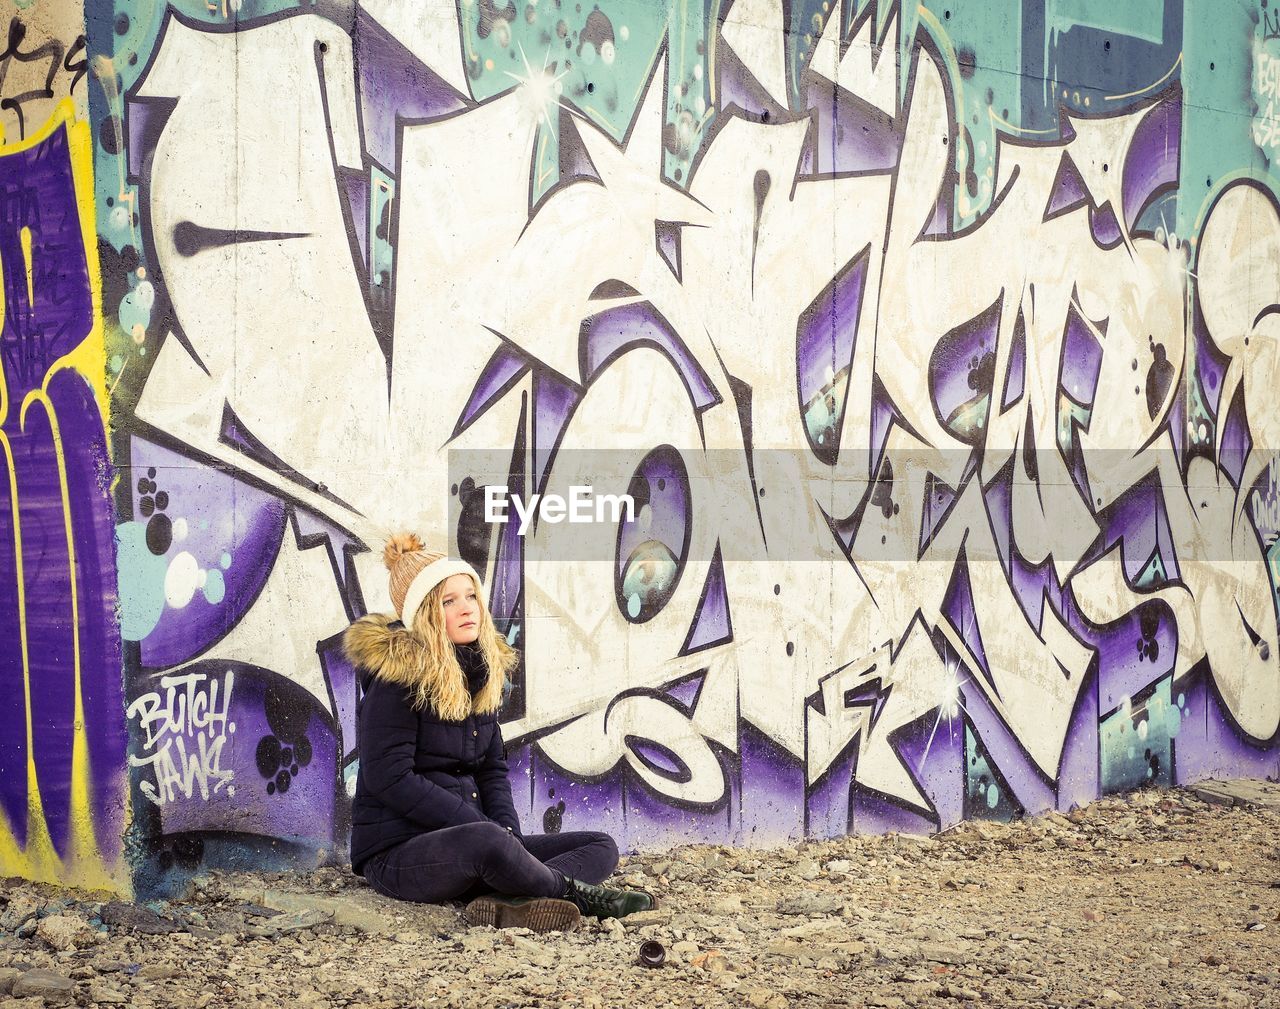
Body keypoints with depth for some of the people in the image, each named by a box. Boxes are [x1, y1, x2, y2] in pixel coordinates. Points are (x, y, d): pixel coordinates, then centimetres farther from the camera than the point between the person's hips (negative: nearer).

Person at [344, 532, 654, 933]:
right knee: (487, 842, -40)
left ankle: (509, 903, -30)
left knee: (601, 846, -2)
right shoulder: (398, 673, -12)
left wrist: (509, 831, -7)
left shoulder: (479, 671, 12)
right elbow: (388, 777, -18)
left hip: (464, 839, 9)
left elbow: (492, 766, 14)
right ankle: (576, 894, -13)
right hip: (397, 851, -9)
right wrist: (485, 827, -19)